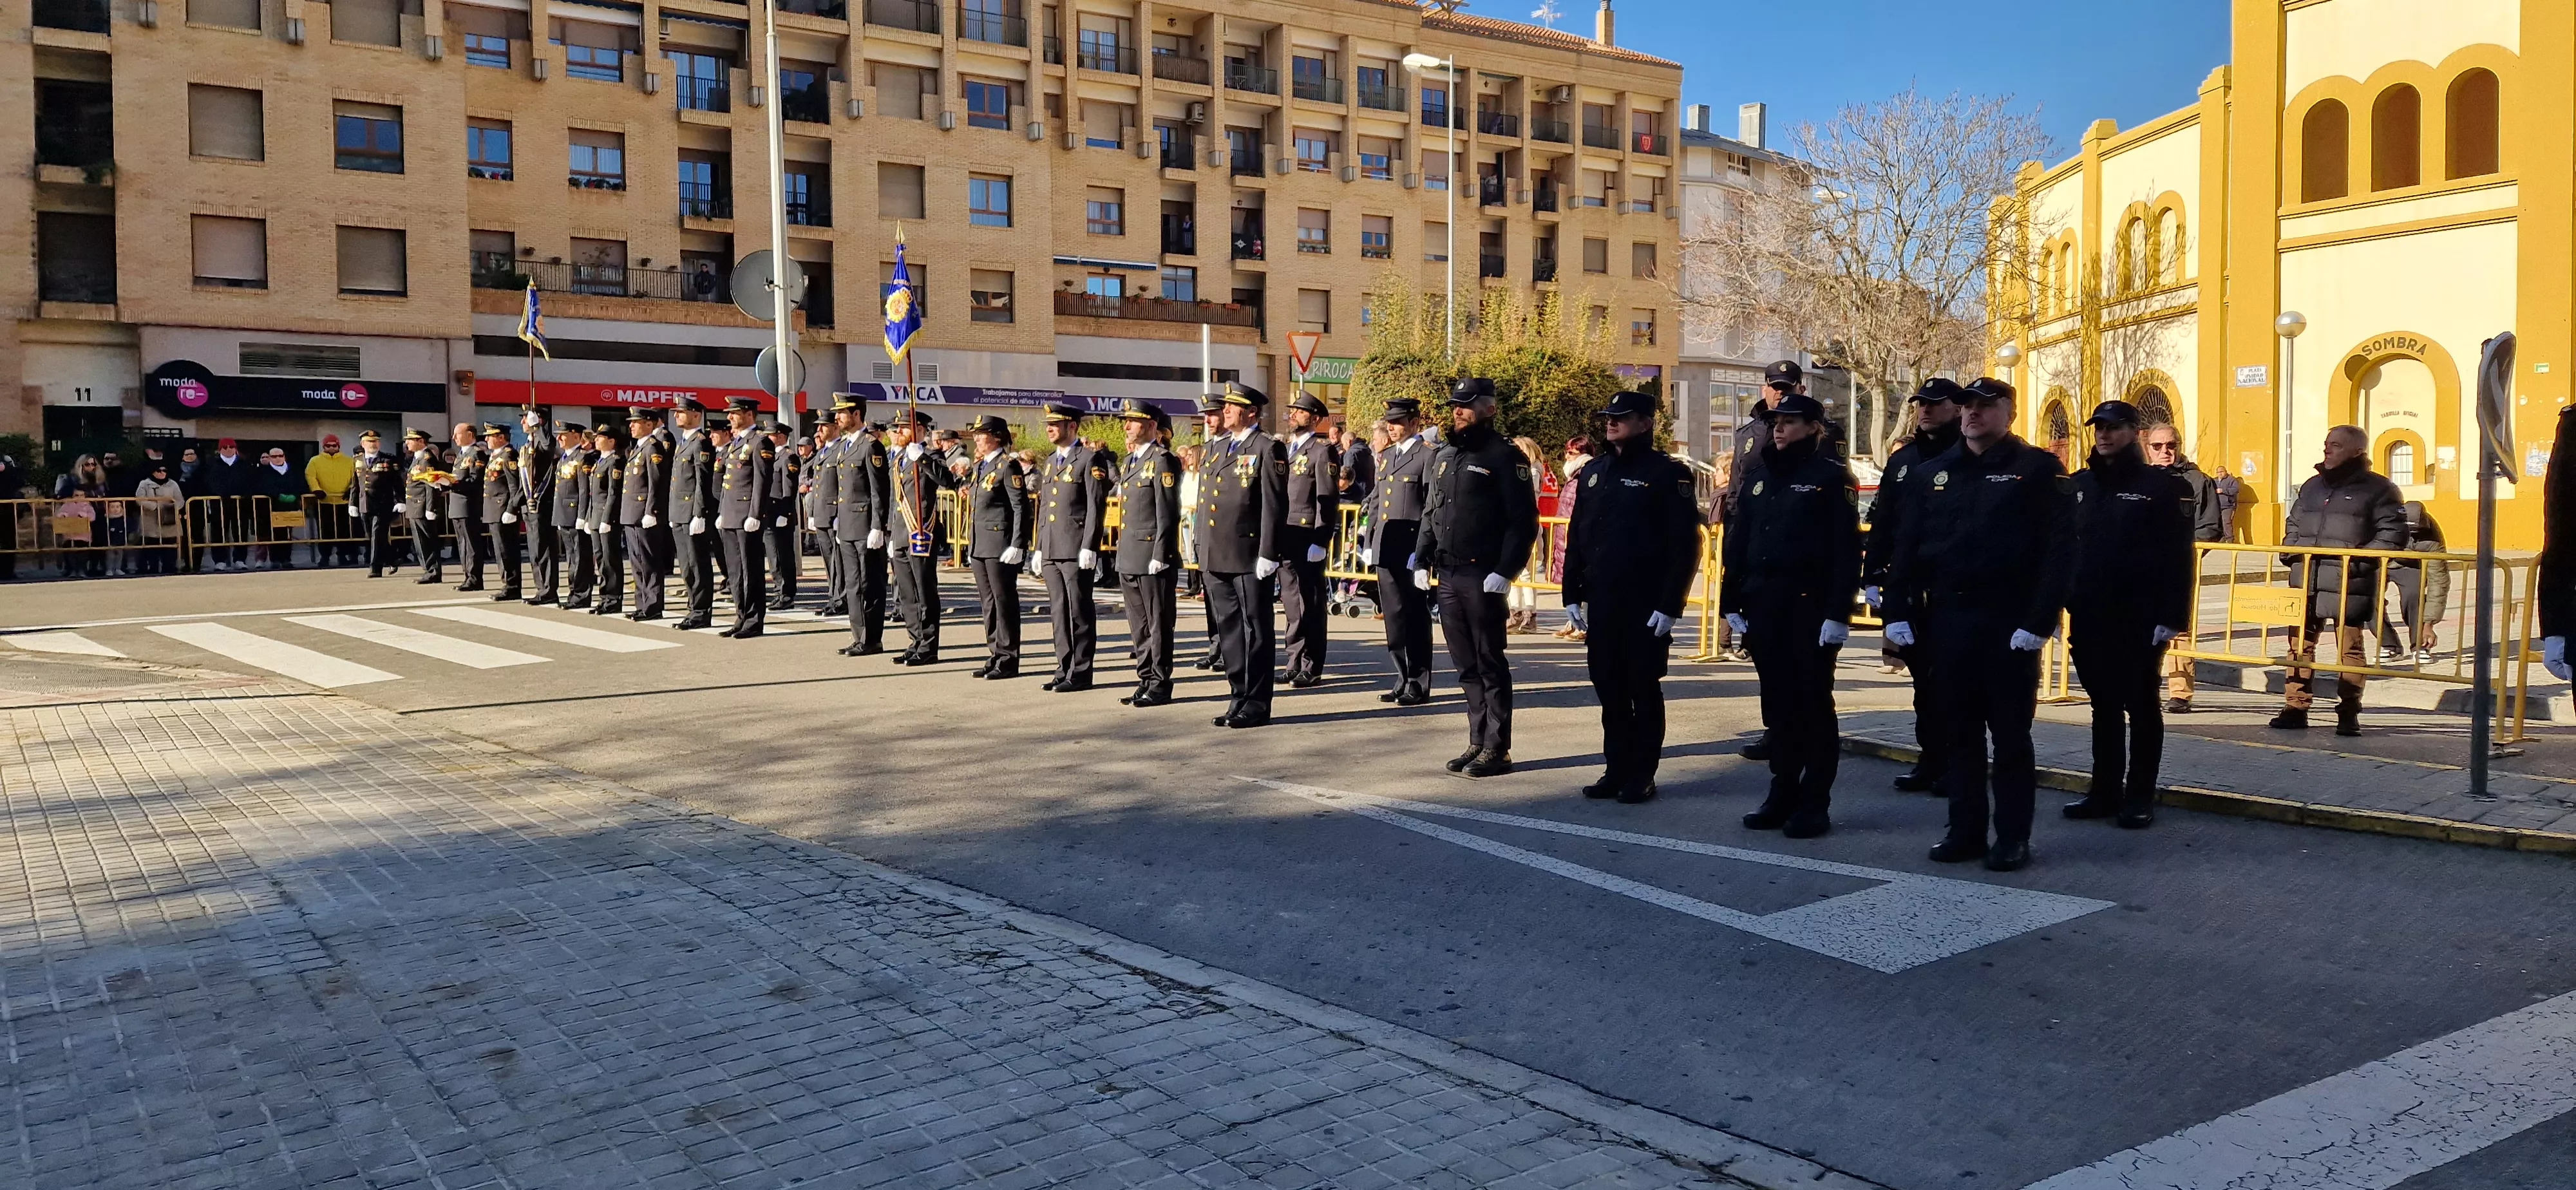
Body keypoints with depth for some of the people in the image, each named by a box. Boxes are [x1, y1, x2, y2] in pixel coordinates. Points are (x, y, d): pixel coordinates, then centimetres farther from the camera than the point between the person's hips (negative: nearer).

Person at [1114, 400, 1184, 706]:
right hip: (1128, 558, 9)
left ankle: (1160, 685, 4)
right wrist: (1123, 553, 18)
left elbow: (1168, 513, -15)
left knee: (1159, 623, -1)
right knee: (1138, 624, 12)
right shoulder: (1128, 461, 17)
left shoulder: (1162, 460, -10)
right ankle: (1145, 680, 19)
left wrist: (1160, 555, -18)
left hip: (1153, 557, -9)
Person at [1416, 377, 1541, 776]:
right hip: (1447, 575, 7)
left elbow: (1524, 521, -12)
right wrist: (1422, 560, 11)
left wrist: (1505, 571, -19)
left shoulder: (1505, 457, -7)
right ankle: (1478, 741, 20)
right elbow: (1430, 513, 21)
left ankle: (1496, 750, 5)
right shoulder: (1444, 456, 15)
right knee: (1466, 664, 12)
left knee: (1490, 663, -1)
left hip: (1482, 576, -7)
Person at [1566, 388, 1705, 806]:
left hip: (1646, 604, -6)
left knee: (1643, 689, 2)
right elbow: (1575, 536, 15)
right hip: (1600, 600, 6)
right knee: (1609, 688, 10)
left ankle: (1642, 775, 11)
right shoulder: (1593, 470, 13)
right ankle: (1616, 769, 20)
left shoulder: (1668, 473, -6)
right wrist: (1572, 593, 9)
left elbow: (1685, 544, -10)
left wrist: (1670, 603, -16)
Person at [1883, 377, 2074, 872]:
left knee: (2010, 733, 3)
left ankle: (2013, 838, 11)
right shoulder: (1932, 474, 12)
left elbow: (2059, 550, -10)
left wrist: (2039, 621, -17)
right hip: (1947, 620, 4)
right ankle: (1965, 831, 18)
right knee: (1960, 730, 10)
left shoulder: (2039, 469, -3)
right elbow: (1907, 546, 10)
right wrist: (1898, 611, 1)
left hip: (2008, 623, -4)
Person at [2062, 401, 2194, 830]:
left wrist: (2171, 617, -15)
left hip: (2139, 622, -4)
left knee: (2141, 707, 5)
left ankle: (2140, 796, 13)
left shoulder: (2163, 486, -4)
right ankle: (2105, 790, 19)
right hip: (2088, 620, 5)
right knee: (2104, 707, 11)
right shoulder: (2079, 486, 11)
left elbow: (2178, 559, -9)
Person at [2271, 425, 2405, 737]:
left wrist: (2359, 558, -17)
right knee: (2300, 645, 6)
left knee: (2350, 650, -1)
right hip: (2305, 583, 6)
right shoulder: (2312, 486, 19)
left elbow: (2392, 534, -7)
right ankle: (2295, 709, 12)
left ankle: (2348, 714, 6)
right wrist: (2290, 550, 10)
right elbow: (2293, 524, 29)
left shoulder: (2377, 488, -1)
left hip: (2348, 586, -6)